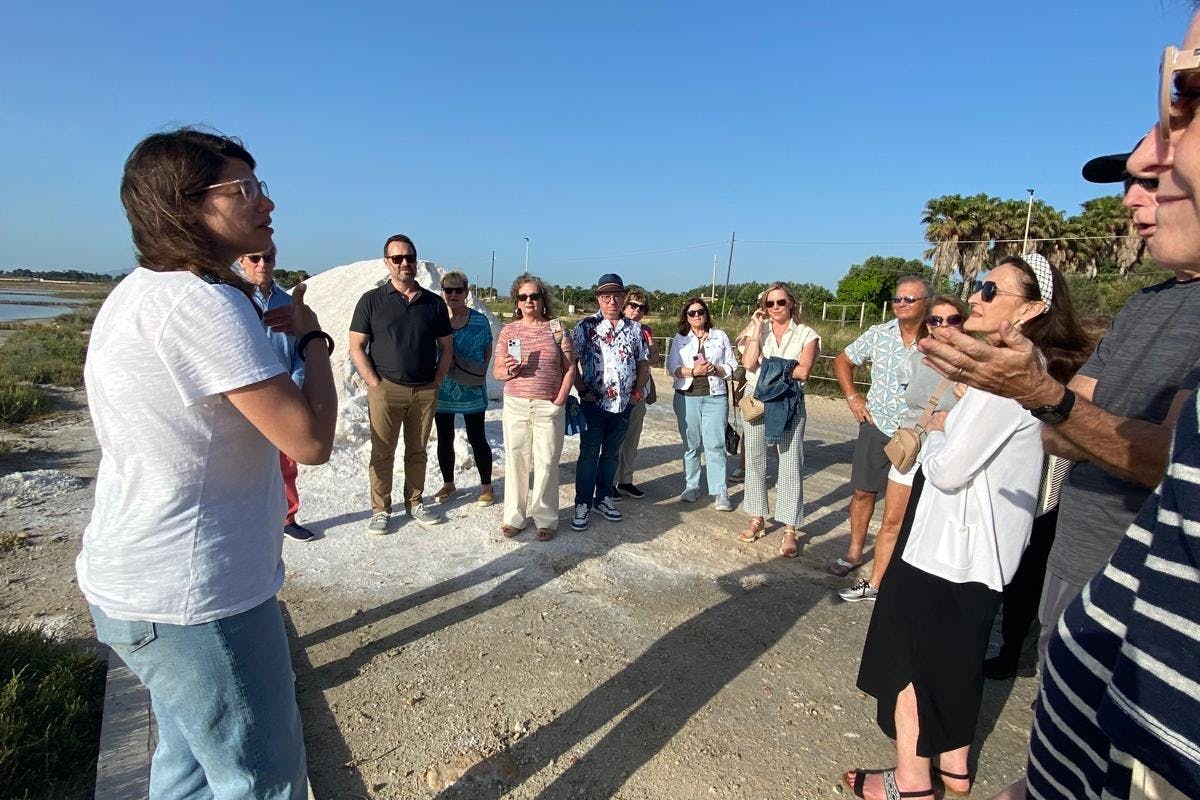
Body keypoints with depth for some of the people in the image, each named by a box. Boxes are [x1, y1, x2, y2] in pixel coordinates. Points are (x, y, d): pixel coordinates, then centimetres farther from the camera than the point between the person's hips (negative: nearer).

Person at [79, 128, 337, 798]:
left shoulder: (141, 291, 9)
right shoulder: (201, 302, -23)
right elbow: (311, 440, -25)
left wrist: (264, 332, 6)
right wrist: (310, 335, -10)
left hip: (143, 583, 10)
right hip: (194, 598, -10)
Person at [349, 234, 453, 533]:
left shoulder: (434, 303, 8)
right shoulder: (371, 301, 0)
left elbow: (446, 347, 11)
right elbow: (357, 346, -1)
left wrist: (436, 383, 3)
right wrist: (375, 384, -8)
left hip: (425, 390, 2)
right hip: (386, 389, -2)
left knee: (418, 451, 12)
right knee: (382, 453, 3)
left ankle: (414, 503, 25)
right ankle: (380, 510, 14)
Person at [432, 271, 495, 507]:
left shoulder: (479, 320, -2)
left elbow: (488, 351, 6)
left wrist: (480, 373, -7)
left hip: (471, 392, -2)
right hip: (442, 391, 2)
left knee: (477, 439, 3)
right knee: (444, 439, 12)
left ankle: (486, 487, 17)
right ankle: (448, 484, 30)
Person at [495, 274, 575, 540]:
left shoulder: (556, 327, 3)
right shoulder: (508, 330, 7)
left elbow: (569, 368, 3)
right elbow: (496, 370, 10)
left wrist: (559, 401, -5)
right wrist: (508, 370, -13)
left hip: (549, 406, -1)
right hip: (515, 405, 2)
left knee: (547, 462, 3)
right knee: (516, 460, 6)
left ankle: (546, 519, 15)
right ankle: (515, 516, 18)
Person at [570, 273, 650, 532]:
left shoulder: (635, 329, 6)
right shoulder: (586, 326, -4)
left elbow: (643, 363, 13)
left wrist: (637, 393, 5)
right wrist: (582, 391, -9)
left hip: (624, 404, 4)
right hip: (593, 403, -3)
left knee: (612, 453, 14)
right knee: (589, 454, 2)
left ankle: (603, 498, 28)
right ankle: (582, 504, 12)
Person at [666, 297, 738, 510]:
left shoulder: (720, 336, 7)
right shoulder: (679, 338, 7)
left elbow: (732, 366, 7)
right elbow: (672, 367, -1)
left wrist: (716, 370, -12)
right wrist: (693, 371, -15)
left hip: (715, 397, -1)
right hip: (687, 397, 1)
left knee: (715, 445, -5)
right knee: (690, 445, 8)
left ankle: (720, 493, -2)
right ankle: (691, 487, 17)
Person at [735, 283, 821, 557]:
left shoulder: (806, 334, 1)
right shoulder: (757, 331, 6)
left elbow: (803, 370, -13)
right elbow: (748, 363, -10)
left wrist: (768, 365, -8)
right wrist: (758, 328, -8)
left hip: (790, 403, -2)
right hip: (756, 400, 3)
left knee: (791, 465, -4)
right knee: (755, 460, 9)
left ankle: (789, 531, 3)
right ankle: (758, 519, 24)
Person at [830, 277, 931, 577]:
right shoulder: (879, 334, 0)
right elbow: (843, 361, 12)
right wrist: (852, 396, 3)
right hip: (877, 427, 2)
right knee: (863, 492, 10)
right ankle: (854, 552, 27)